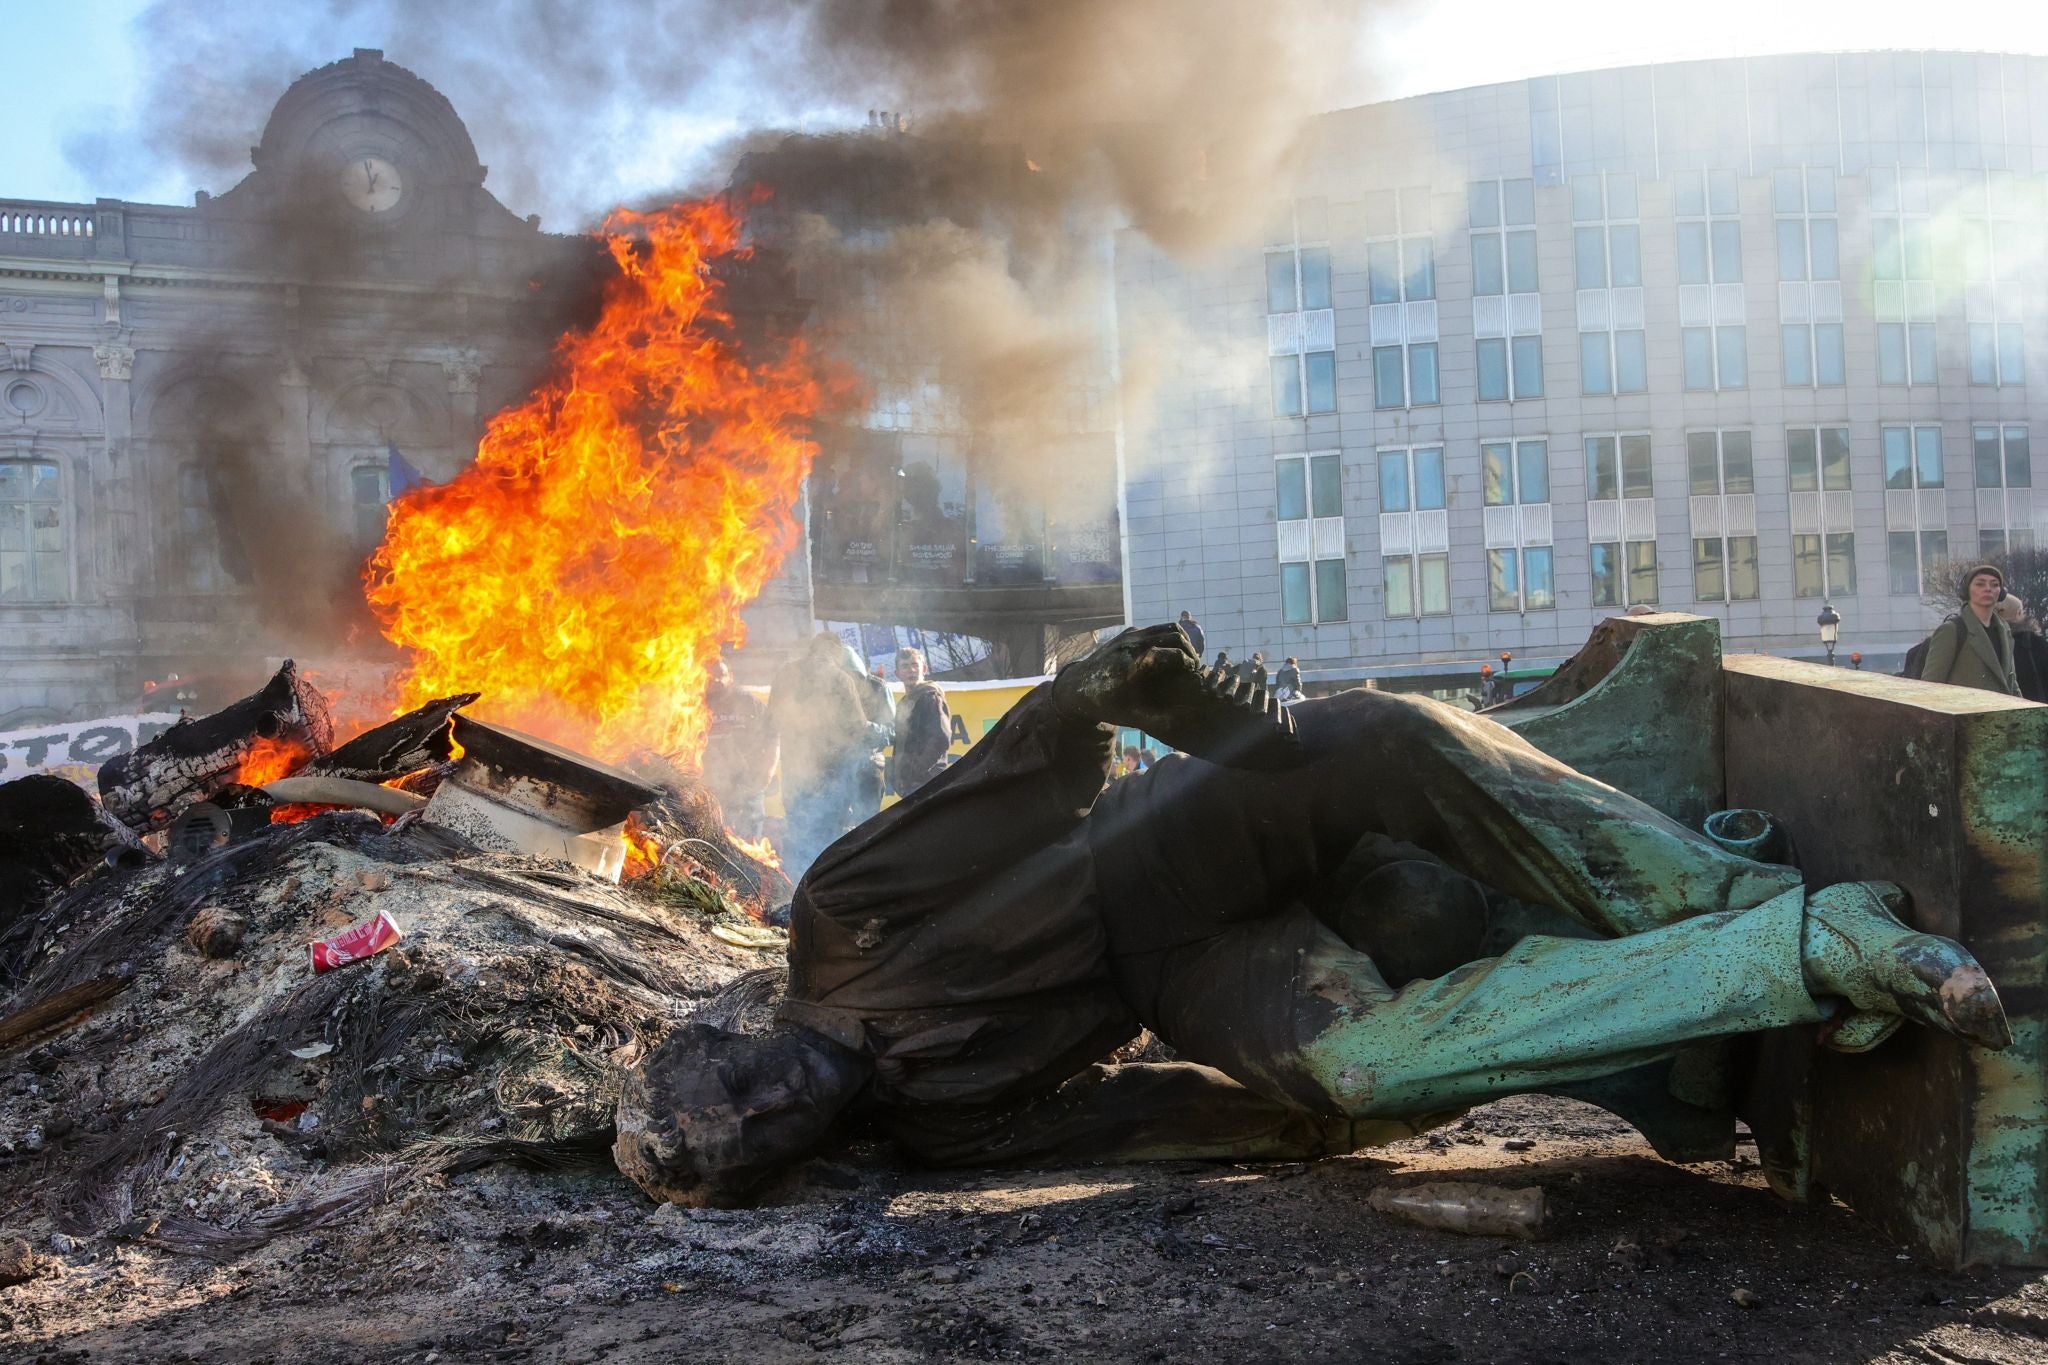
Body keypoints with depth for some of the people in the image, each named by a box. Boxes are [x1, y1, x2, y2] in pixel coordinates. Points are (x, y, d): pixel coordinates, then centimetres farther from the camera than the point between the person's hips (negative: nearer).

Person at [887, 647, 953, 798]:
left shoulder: (931, 696, -6)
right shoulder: (903, 703, 21)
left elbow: (941, 739, -16)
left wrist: (918, 770, -18)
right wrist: (895, 775, 12)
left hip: (925, 781, -9)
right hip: (906, 783, 9)